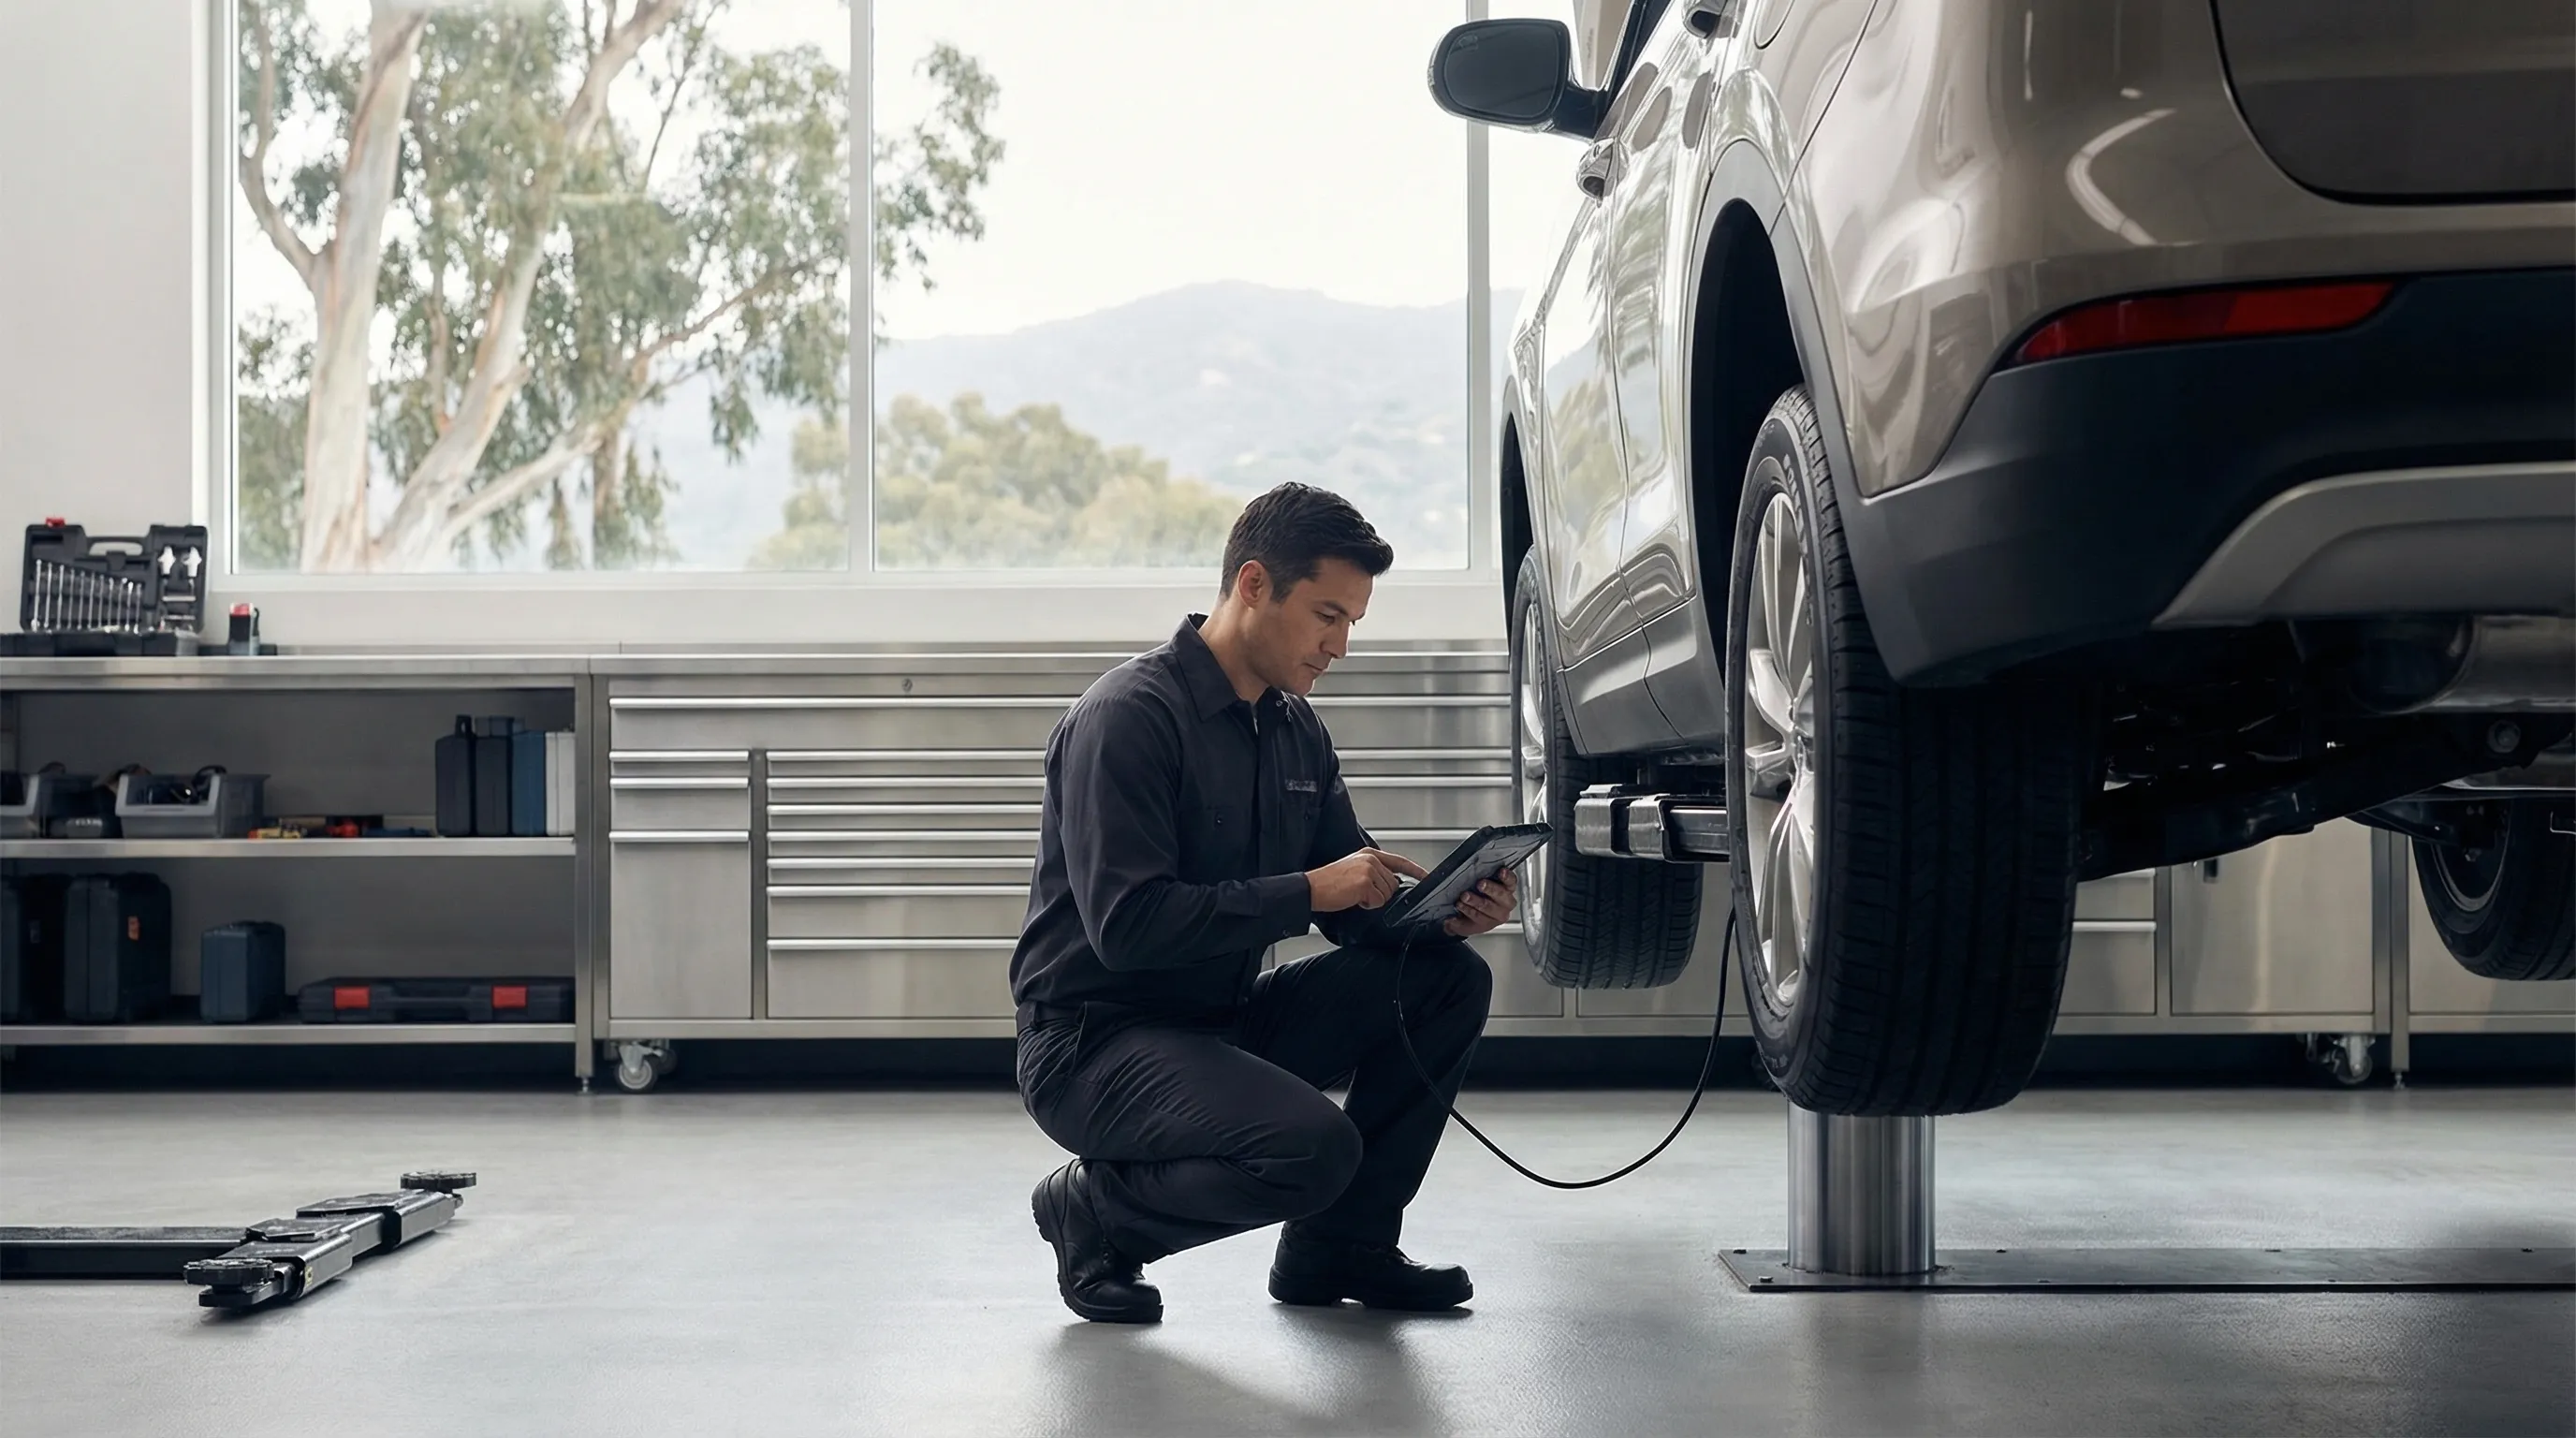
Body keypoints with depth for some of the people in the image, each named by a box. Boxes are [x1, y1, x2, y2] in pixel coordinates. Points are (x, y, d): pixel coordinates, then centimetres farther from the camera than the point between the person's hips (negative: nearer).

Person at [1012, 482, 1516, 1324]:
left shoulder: (1295, 730, 9)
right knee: (1316, 1147, -31)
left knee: (1449, 978, -4)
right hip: (1092, 1045, -9)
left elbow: (1354, 902, 12)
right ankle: (1097, 1210, -3)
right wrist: (1307, 891, -25)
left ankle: (1339, 1246, 5)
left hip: (1225, 1021, 9)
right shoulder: (1129, 716, -18)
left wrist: (1442, 914, -9)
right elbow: (1127, 923, -26)